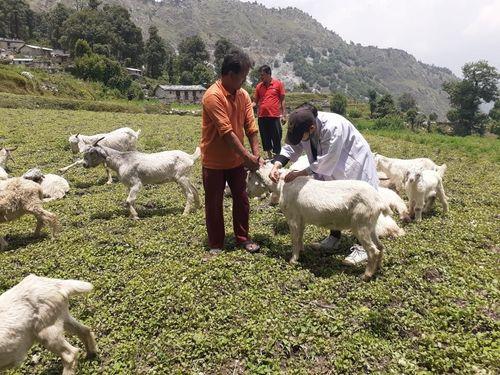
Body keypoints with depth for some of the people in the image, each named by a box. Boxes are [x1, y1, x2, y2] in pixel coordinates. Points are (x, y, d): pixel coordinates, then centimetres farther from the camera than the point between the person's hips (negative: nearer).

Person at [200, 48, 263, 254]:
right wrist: (247, 156, -23)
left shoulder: (243, 95, 1)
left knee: (241, 199, 12)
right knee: (214, 203, 8)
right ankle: (216, 243, 23)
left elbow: (251, 127, -1)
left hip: (236, 160, 6)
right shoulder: (213, 96, -21)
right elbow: (227, 132, -25)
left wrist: (256, 154, -11)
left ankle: (242, 237, 29)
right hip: (214, 161, -6)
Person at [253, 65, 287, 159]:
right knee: (265, 138, 11)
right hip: (262, 117, 4)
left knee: (276, 138, 1)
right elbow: (255, 102, 10)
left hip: (274, 116, -3)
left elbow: (282, 100, 2)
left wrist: (284, 115, -2)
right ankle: (269, 156, 25)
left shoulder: (278, 84, 0)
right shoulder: (259, 86, 8)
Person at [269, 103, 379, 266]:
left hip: (353, 164, -7)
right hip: (332, 166, 8)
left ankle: (361, 247, 0)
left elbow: (326, 162, -34)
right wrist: (277, 165, -27)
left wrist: (299, 173, -28)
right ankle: (335, 238, 30)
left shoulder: (333, 127, -39)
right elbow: (291, 147, -10)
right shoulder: (303, 125, -17)